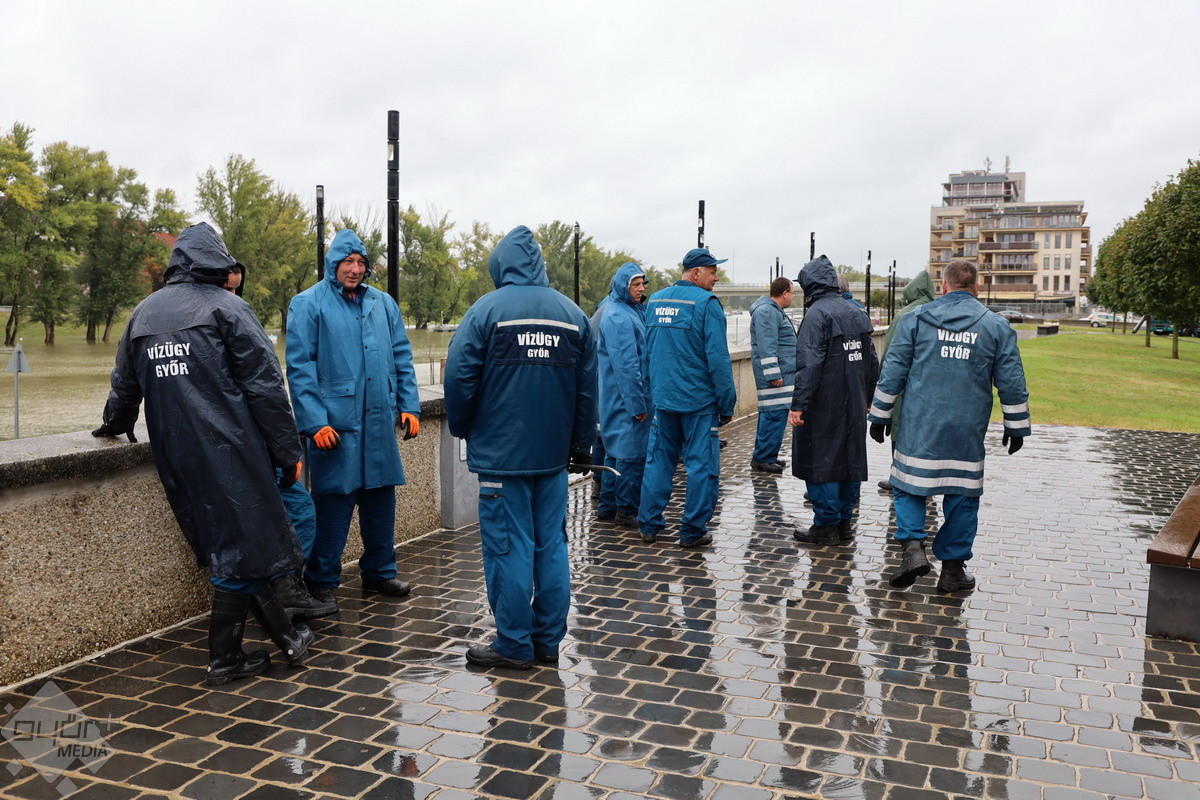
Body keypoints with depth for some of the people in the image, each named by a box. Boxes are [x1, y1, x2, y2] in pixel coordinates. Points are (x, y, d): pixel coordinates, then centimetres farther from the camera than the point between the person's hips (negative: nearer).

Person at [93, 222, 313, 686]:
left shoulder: (143, 313, 14)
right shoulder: (226, 307, -5)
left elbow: (125, 383, 24)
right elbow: (265, 384, -10)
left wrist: (115, 423, 45)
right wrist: (288, 452, -6)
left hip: (175, 457, 7)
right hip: (231, 454, -7)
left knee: (222, 542, 14)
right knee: (241, 547, 4)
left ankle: (286, 638, 21)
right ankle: (224, 659, 12)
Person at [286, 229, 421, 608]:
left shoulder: (383, 303, 12)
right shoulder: (308, 304, -2)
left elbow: (402, 358, 15)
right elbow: (299, 367, -7)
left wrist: (409, 406, 6)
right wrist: (315, 422, -14)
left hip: (380, 421, 5)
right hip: (335, 422, -5)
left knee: (381, 497, 11)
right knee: (333, 501, -1)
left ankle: (379, 571, 26)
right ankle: (322, 581, 14)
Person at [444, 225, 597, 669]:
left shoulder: (487, 309, -7)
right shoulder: (573, 313, 7)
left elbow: (460, 379, -9)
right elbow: (587, 388, 10)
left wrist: (463, 430, 9)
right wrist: (582, 445, 19)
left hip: (501, 453, -4)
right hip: (554, 453, 5)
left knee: (508, 546, 3)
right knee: (551, 544, 11)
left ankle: (514, 644, 11)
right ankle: (548, 640, 20)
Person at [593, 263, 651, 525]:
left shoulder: (633, 311, 15)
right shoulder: (618, 317, -17)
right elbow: (626, 364, -22)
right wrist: (637, 403, -22)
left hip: (617, 398, 11)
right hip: (626, 397, -11)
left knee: (617, 449, 15)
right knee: (632, 452, -3)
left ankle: (608, 506, 25)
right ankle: (627, 510, 6)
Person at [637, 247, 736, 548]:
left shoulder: (655, 300, 9)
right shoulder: (706, 303, -12)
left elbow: (645, 354, 15)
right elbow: (718, 358, -15)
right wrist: (727, 404, -9)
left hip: (662, 399, 6)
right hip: (699, 400, -6)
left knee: (658, 461, 14)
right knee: (701, 466, 3)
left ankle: (649, 525, 18)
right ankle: (693, 532, 8)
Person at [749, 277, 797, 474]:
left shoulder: (774, 311, 21)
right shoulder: (766, 311, -15)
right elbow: (766, 347, -22)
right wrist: (774, 374, -24)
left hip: (782, 372, 11)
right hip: (775, 374, -11)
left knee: (770, 414, 14)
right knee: (775, 414, -10)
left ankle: (765, 455, 20)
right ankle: (762, 458, -7)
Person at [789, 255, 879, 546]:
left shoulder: (817, 314, -14)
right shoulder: (857, 314, 12)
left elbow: (809, 364, -22)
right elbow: (872, 362, 18)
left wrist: (799, 404, -22)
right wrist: (866, 398, 25)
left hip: (824, 407, -8)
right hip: (854, 407, 8)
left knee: (820, 460, 0)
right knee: (850, 459, 13)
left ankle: (826, 526, 4)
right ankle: (844, 522, 22)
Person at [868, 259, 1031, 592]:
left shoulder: (915, 319, 1)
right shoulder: (997, 326, 4)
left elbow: (892, 373, 0)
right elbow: (1012, 383, 5)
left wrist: (880, 416, 8)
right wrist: (1016, 427, 15)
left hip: (919, 429, -1)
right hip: (968, 432, 1)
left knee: (908, 487, 11)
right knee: (963, 496, 10)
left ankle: (913, 547, -8)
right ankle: (953, 568, 15)